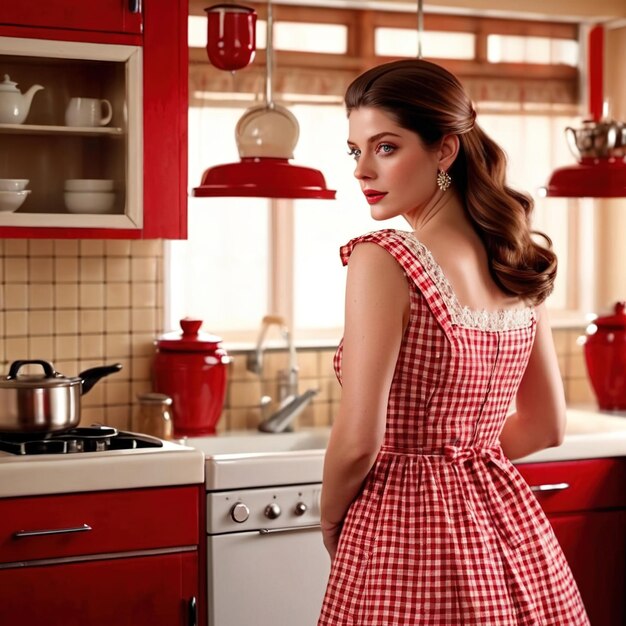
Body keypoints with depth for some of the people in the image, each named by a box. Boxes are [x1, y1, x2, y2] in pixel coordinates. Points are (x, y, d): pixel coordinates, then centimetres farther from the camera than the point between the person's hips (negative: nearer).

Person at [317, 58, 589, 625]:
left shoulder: (382, 261, -17)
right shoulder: (516, 263, 4)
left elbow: (359, 442, -19)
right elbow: (546, 426, 12)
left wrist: (332, 523, -1)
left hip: (404, 534, -7)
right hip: (509, 530, 7)